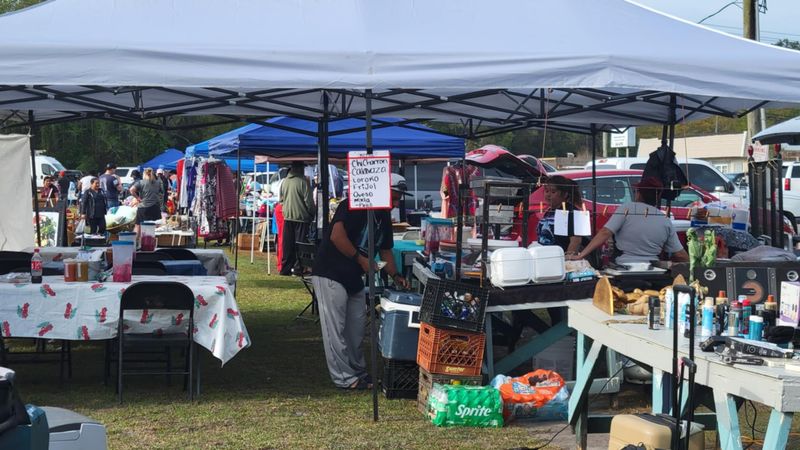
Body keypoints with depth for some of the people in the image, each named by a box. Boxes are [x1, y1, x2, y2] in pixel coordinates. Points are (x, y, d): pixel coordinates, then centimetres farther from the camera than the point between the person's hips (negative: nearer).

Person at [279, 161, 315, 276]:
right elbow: (309, 201, -12)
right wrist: (312, 214, 1)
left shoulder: (285, 181, 6)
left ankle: (285, 268, 12)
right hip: (301, 217, -6)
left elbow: (281, 199, 15)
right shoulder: (303, 181, -13)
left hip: (287, 216, 6)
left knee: (287, 245, 10)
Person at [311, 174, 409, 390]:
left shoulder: (384, 218, 12)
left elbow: (385, 249, 19)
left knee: (356, 328, 12)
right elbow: (337, 236, -25)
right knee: (335, 328, -6)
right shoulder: (353, 206, -16)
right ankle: (345, 378, -3)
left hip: (354, 278, 9)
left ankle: (358, 371, 23)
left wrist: (395, 275, 5)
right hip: (330, 275, -9)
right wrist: (361, 259, -21)